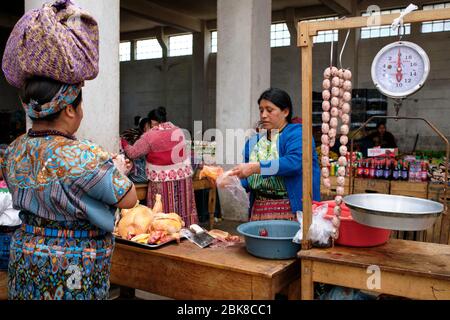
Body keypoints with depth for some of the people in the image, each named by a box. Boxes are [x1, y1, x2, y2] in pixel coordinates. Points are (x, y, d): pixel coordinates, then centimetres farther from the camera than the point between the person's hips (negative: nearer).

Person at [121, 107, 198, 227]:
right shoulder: (178, 130, 6)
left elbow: (133, 153, -4)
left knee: (164, 213, 3)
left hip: (162, 179, -5)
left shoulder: (150, 135, -10)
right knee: (183, 209, 12)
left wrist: (123, 142, 14)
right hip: (183, 175, 5)